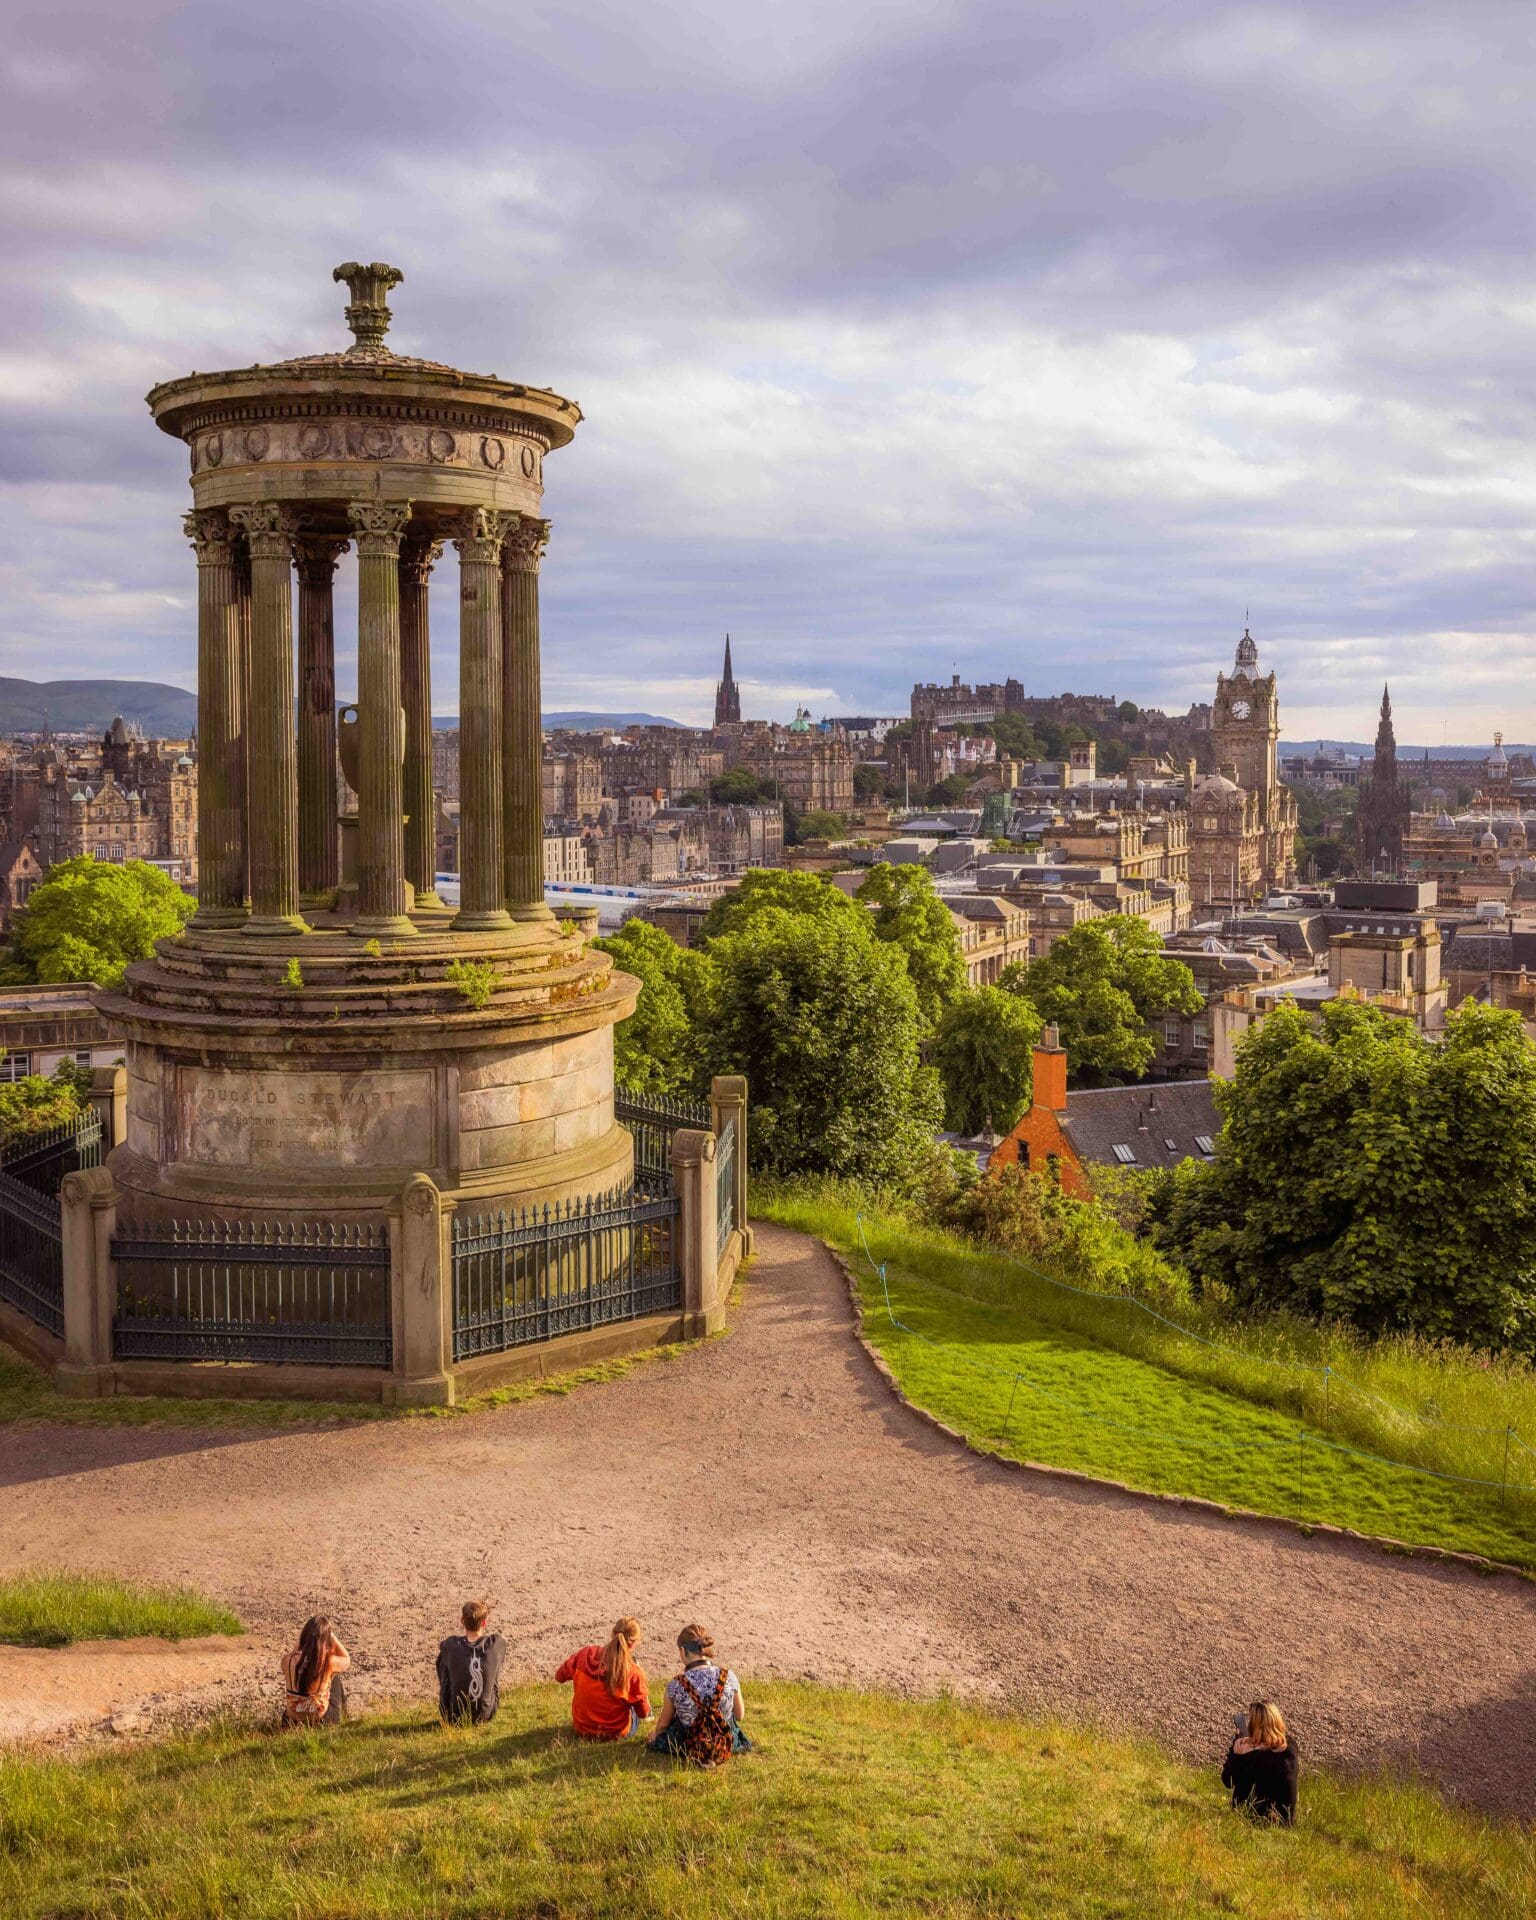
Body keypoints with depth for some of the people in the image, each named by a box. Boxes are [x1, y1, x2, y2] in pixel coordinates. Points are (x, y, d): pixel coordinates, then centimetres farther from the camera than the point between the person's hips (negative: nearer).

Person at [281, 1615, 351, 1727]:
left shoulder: (287, 1660, -18)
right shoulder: (328, 1662, -23)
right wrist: (330, 1634, -1)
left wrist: (309, 1630, 1)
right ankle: (342, 1716, 47)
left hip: (292, 1722, 2)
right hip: (323, 1721, -2)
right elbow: (347, 1660, 1)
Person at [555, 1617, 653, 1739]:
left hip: (581, 1728, 3)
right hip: (615, 1733, -3)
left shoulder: (585, 1654, -17)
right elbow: (643, 1713, -11)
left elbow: (560, 1676, 1)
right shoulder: (633, 1673, -24)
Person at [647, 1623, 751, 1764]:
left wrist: (656, 1737, 20)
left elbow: (663, 1723, -2)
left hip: (688, 1750, -1)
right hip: (725, 1749, 1)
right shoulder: (729, 1677, -16)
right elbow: (740, 1716, -1)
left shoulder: (676, 1685, -20)